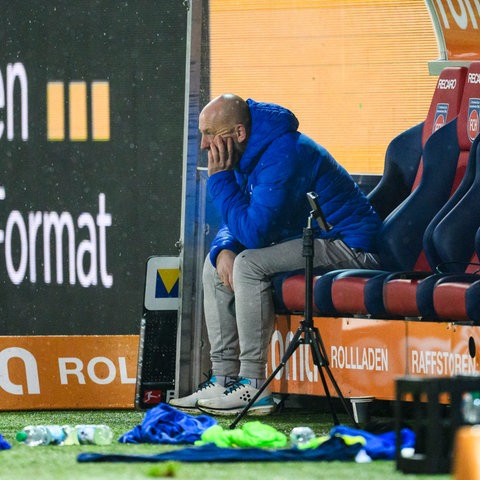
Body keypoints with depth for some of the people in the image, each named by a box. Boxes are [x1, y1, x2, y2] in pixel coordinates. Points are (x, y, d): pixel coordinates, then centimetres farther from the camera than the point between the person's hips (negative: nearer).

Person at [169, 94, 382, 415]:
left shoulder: (283, 156, -24)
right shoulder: (250, 155, 9)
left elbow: (254, 231, -27)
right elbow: (236, 225, 14)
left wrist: (220, 178, -18)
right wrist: (224, 250, -9)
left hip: (349, 246, -11)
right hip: (306, 240, 11)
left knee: (249, 264, -27)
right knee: (216, 263, 7)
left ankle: (253, 387, -23)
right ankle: (224, 379, 3)